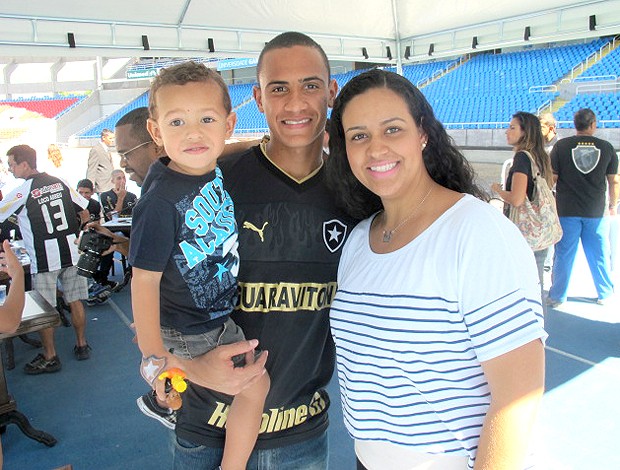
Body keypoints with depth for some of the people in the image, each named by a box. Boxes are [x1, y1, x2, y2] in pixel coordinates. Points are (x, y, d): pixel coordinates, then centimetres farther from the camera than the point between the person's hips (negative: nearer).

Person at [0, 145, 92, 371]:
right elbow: (85, 211, 11)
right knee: (75, 302, 14)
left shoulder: (22, 192, -9)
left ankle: (50, 357, 14)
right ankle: (82, 346, 25)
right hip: (71, 252, 5)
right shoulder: (60, 183, 6)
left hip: (44, 258, -5)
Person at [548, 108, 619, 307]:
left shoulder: (561, 146, -6)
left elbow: (551, 178, -6)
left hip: (567, 211, -1)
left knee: (563, 255, 6)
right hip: (596, 212, 1)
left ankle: (557, 297, 14)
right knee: (599, 255, 13)